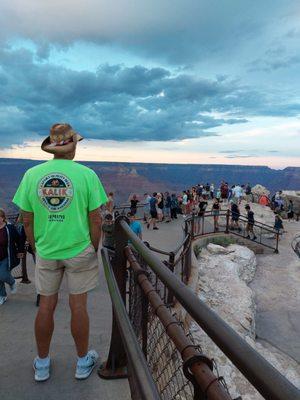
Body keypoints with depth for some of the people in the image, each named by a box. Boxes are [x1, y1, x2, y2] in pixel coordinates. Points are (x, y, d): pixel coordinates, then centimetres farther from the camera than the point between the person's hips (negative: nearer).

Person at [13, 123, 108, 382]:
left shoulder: (32, 174, -4)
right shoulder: (87, 175, -12)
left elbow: (27, 221, -1)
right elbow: (95, 220, -10)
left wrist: (36, 248, 12)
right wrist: (95, 249, 4)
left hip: (46, 251, 3)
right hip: (79, 250, -2)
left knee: (46, 306, 16)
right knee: (78, 306, 11)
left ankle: (42, 364, 36)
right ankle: (83, 362, 32)